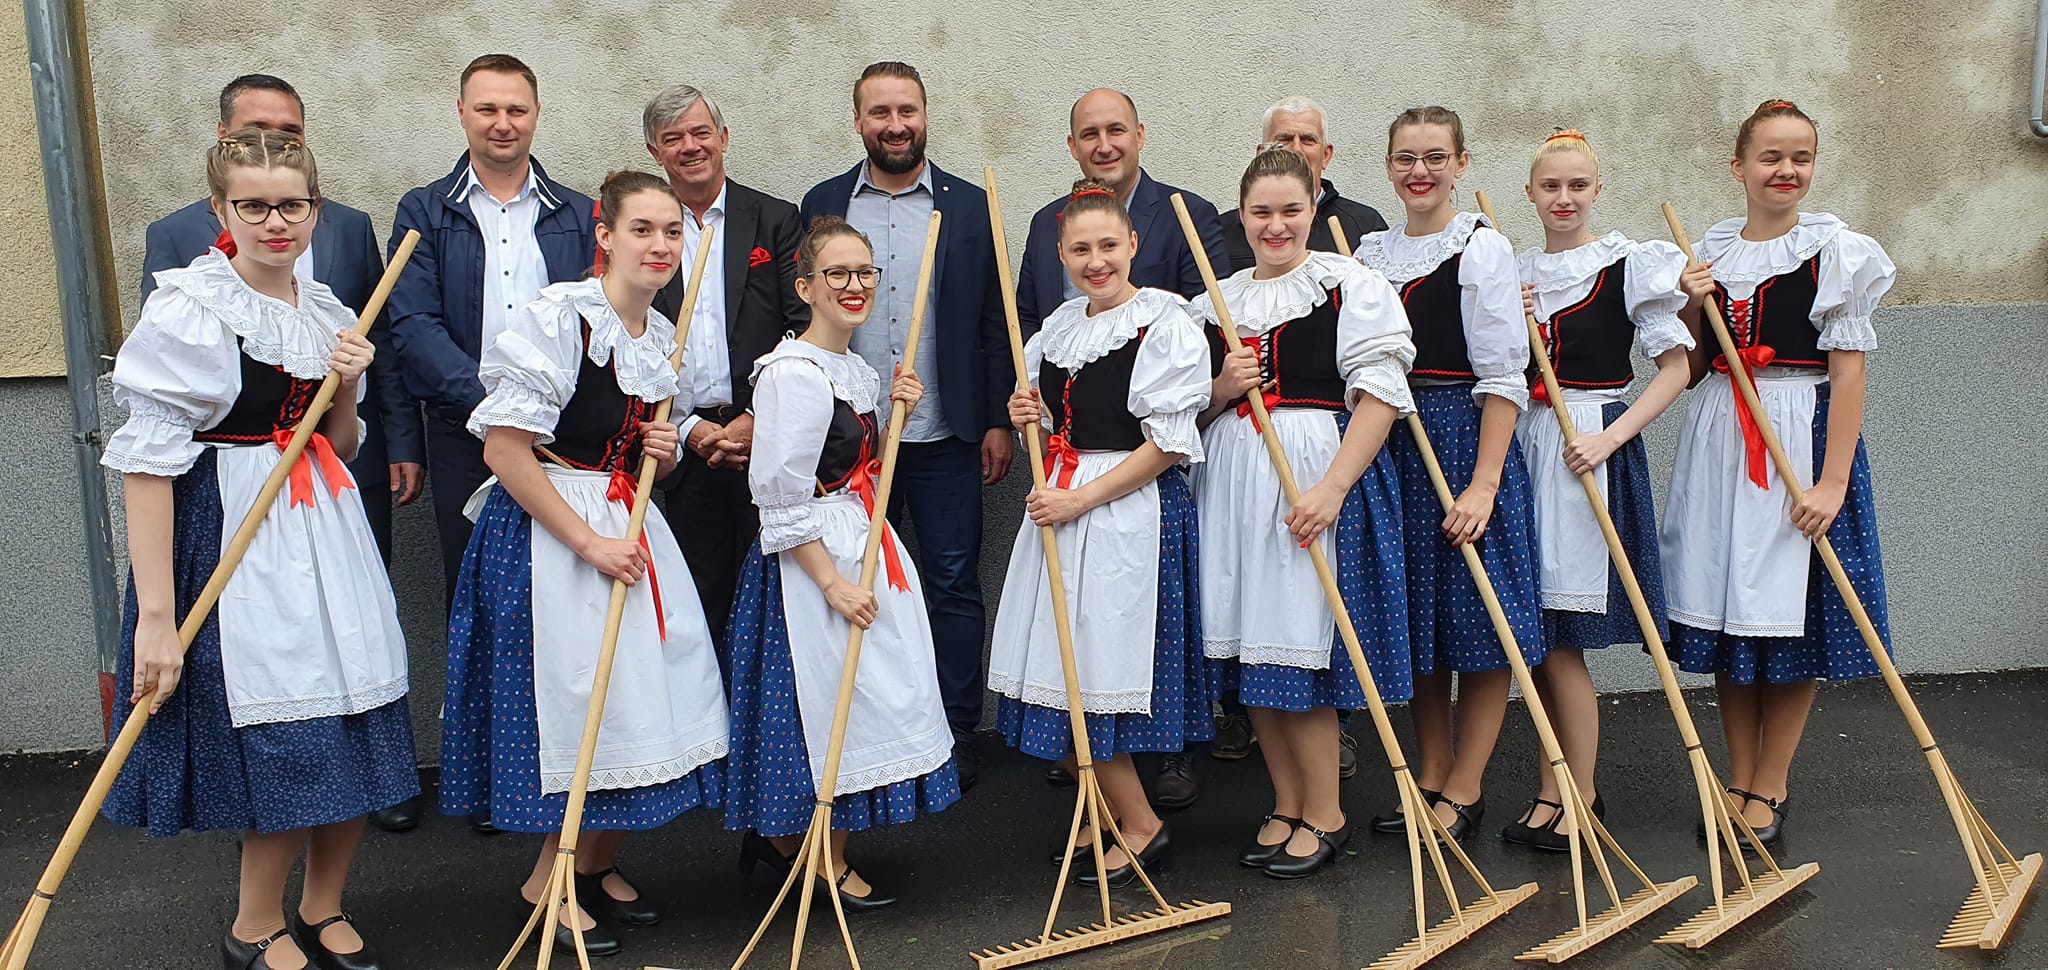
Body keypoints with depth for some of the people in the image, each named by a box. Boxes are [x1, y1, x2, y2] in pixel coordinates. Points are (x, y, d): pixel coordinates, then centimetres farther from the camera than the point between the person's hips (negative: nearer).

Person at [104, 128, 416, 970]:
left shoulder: (326, 313, 10)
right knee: (287, 744, -3)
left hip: (326, 535, 7)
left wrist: (347, 390, -5)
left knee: (357, 737, 8)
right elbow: (146, 463, -15)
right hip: (231, 543, -6)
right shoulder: (186, 309, -11)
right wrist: (155, 614, -20)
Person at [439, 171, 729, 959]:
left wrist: (665, 453, -2)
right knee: (584, 702, -3)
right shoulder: (558, 315, -14)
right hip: (548, 530, -7)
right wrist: (588, 542, -18)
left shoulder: (664, 338, 10)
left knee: (652, 690, 7)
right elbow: (505, 450, -17)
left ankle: (598, 865, 27)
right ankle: (550, 883, 17)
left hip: (630, 525, 7)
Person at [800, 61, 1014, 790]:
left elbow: (995, 323, 3)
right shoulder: (822, 205, 6)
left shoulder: (971, 206, 4)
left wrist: (1000, 420, -1)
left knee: (954, 587, 4)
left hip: (944, 435, -1)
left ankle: (957, 738, 16)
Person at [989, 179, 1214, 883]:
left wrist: (1081, 500, -17)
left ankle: (1139, 826, 11)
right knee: (1060, 669, 8)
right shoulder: (1058, 328, 14)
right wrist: (1028, 420, 1)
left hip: (1132, 509, -7)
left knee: (1098, 668, -6)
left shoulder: (1165, 321, -9)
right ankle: (1110, 813, 25)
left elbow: (1169, 443, -14)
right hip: (1058, 505, 8)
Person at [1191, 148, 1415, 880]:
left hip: (1321, 471, -6)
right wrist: (1222, 389, -4)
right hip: (1234, 478, 6)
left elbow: (1380, 394, -11)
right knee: (1250, 648, 8)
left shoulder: (1351, 285, -3)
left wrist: (1332, 488, -20)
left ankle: (1324, 815, 11)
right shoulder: (1216, 302, 14)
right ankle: (1287, 805, 22)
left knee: (1299, 646, -5)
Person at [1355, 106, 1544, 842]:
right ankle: (1430, 776, 24)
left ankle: (1465, 789, 13)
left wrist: (1483, 483, -18)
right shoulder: (1370, 251, 11)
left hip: (1466, 442, -6)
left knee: (1477, 617, 1)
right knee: (1415, 620, 12)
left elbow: (1502, 376, -12)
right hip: (1390, 447, 6)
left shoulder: (1482, 248, -6)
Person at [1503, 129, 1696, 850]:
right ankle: (1554, 790, 19)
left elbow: (1675, 366, -5)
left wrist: (1610, 438, -15)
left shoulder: (1629, 263, -3)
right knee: (1534, 635, 7)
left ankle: (1582, 799, 10)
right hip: (1523, 445, 5)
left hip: (1589, 451, -5)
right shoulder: (1511, 274, 11)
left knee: (1561, 639, -5)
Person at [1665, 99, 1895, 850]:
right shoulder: (1710, 251, 9)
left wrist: (1833, 481, -16)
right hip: (1719, 440, 4)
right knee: (1726, 611, 8)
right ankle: (1740, 777, 22)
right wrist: (1693, 308, -7)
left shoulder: (1835, 250, -4)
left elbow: (1848, 371, -9)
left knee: (1790, 616, 1)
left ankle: (1770, 787, 14)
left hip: (1801, 438, -4)